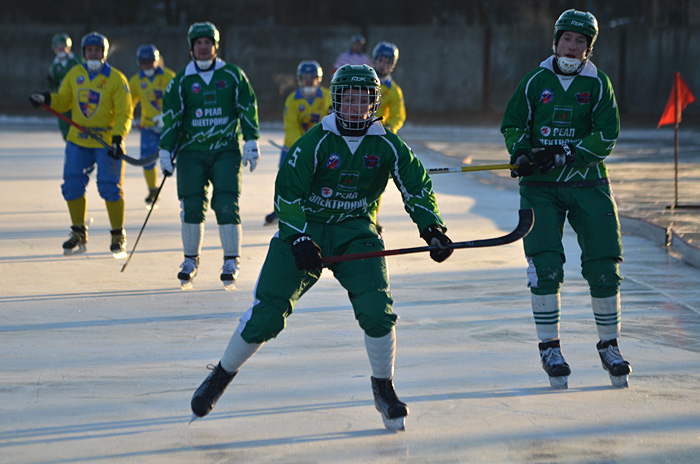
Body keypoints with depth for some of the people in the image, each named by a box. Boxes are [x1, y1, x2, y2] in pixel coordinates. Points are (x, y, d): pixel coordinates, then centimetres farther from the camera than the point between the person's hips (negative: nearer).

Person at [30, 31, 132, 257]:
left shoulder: (116, 79, -6)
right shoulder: (74, 74, 6)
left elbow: (124, 114, -8)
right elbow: (63, 101, 10)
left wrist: (118, 139, -21)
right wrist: (46, 100, -11)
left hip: (107, 142, -4)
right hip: (78, 140, 4)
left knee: (110, 188, -6)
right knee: (72, 185, 1)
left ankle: (118, 236, 8)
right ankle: (79, 235, 17)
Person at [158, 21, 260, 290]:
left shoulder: (232, 75, 3)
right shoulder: (182, 81, 4)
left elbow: (248, 109, 6)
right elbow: (171, 117, 5)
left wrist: (251, 141, 0)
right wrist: (166, 151, -1)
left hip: (226, 149, -1)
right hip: (191, 150, 1)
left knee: (226, 204, -10)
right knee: (192, 206, -2)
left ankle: (231, 261, -1)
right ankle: (191, 260, 14)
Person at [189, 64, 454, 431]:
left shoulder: (385, 145, -5)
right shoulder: (317, 141, -13)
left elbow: (416, 186, 1)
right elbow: (286, 191, -13)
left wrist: (432, 229, -12)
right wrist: (299, 239, -23)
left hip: (354, 232, 2)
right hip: (303, 229, -2)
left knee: (376, 309, -19)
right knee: (266, 315, -8)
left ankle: (384, 387, 3)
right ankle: (222, 375, 15)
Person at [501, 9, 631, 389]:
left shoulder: (597, 84, 1)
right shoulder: (535, 81, 4)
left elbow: (606, 137, -6)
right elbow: (512, 125, 9)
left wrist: (563, 154, -17)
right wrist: (521, 153, -11)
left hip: (587, 183, 0)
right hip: (540, 186, 0)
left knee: (603, 265, -3)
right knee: (545, 266, -10)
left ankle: (609, 345, 15)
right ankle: (549, 347, 4)